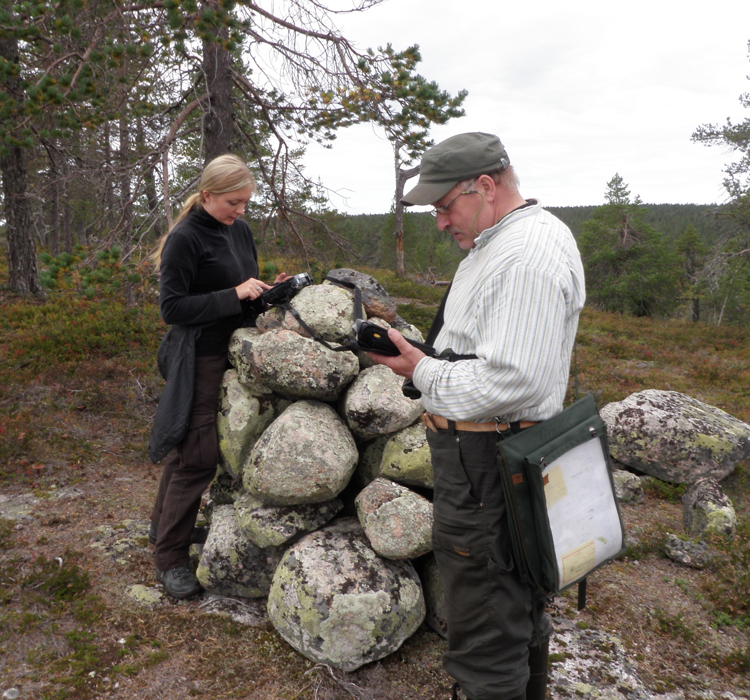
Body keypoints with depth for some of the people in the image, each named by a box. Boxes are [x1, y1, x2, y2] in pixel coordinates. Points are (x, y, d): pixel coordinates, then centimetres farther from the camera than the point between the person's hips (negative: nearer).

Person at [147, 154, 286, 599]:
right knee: (198, 456, -6)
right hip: (199, 358, -7)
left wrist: (267, 290, 0)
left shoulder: (240, 230, 10)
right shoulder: (186, 238, -13)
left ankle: (163, 526, 36)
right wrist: (234, 295, -22)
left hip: (232, 353, 8)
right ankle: (170, 557, 9)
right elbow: (172, 307, -17)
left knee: (188, 448, 18)